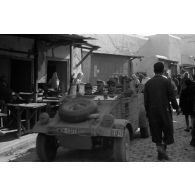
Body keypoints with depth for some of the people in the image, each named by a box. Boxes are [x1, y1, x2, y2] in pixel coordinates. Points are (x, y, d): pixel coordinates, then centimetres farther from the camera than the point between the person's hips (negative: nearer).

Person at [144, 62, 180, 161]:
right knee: (168, 130, 10)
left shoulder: (148, 83, 0)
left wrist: (147, 111, 13)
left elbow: (146, 100, 2)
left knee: (156, 132, 11)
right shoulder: (166, 81, -8)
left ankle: (159, 148, 12)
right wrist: (176, 108, 7)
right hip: (165, 110, -3)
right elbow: (172, 97, -6)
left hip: (152, 111, 3)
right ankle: (163, 148, -5)